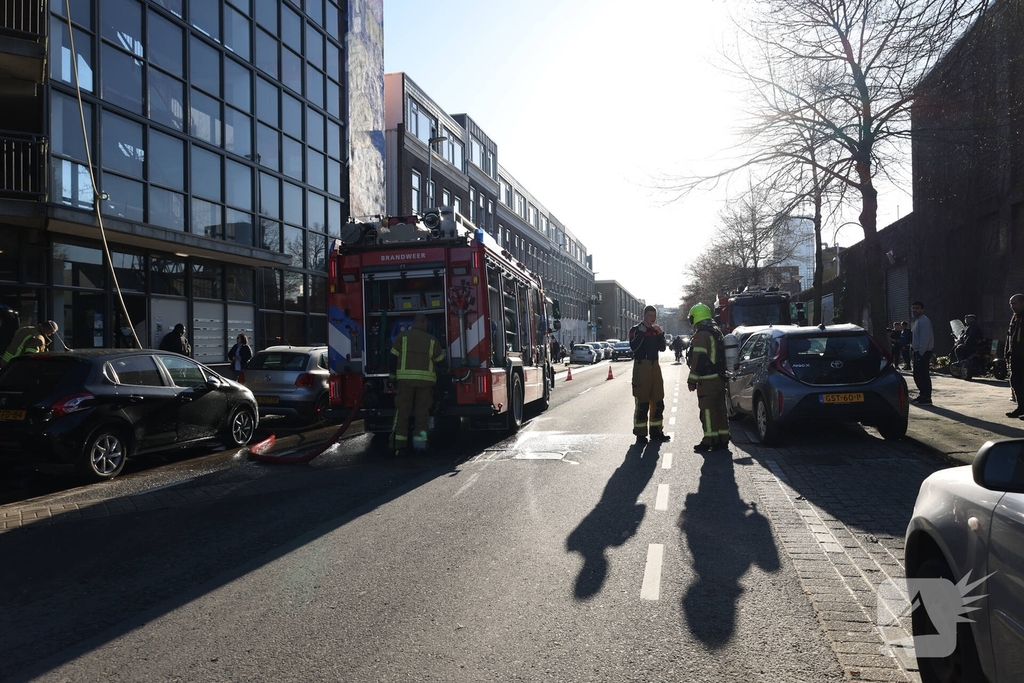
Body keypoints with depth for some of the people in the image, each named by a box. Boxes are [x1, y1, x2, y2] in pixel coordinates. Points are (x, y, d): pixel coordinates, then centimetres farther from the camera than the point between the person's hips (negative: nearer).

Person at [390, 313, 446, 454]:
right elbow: (440, 360, 12)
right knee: (422, 411, 6)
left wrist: (393, 374, 12)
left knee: (402, 411, 3)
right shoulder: (432, 340, 10)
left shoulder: (402, 337, 6)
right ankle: (420, 443, 2)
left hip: (405, 377, 0)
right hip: (426, 378, 1)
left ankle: (399, 444, 0)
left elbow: (393, 357, 3)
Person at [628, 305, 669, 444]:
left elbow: (662, 348, 10)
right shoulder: (636, 330, -2)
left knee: (658, 401, 9)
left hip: (655, 366, 7)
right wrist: (641, 332, -21)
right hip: (641, 366, -7)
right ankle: (640, 434, -1)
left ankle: (656, 431, 20)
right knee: (641, 403, -6)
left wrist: (661, 334, -2)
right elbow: (633, 347, -17)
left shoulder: (656, 330, 17)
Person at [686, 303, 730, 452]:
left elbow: (698, 360, -19)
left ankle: (710, 440, -4)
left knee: (708, 410, -5)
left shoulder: (700, 335, -14)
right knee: (720, 409, 12)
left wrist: (692, 380, -15)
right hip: (720, 378, 9)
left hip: (707, 380, -9)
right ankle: (723, 439, 17)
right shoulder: (717, 332, 18)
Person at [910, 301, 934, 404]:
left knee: (923, 375, -8)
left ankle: (926, 398, -4)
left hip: (924, 352, -10)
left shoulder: (924, 321, -14)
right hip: (918, 352, 10)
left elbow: (925, 338, -21)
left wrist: (921, 353, -23)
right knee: (917, 375, 16)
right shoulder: (917, 320, 18)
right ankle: (922, 394, 27)